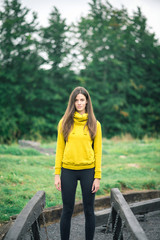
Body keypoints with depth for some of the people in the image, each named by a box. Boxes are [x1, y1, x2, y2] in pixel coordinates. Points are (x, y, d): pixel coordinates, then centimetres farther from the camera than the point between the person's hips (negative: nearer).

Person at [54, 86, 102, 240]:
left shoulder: (94, 124, 2)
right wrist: (57, 174, -2)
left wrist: (97, 177, -4)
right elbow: (60, 148, 3)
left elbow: (98, 151, 1)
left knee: (89, 210, 7)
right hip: (68, 171, 0)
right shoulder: (65, 122, 3)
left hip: (88, 171, 0)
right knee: (67, 210, 6)